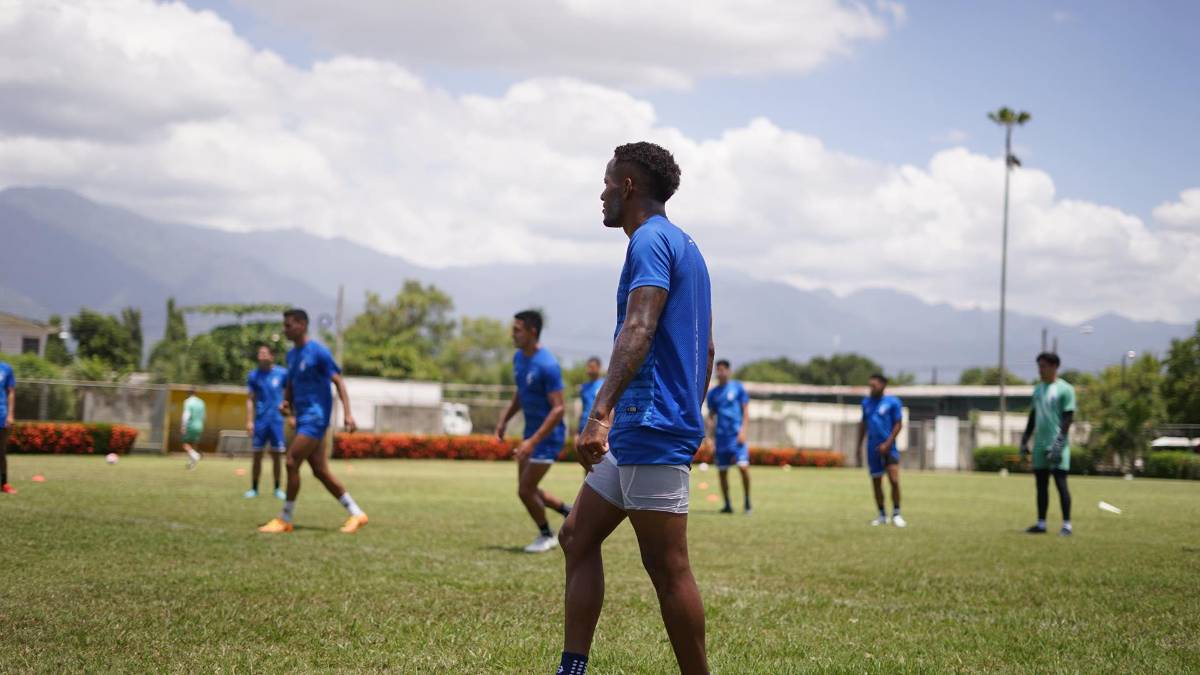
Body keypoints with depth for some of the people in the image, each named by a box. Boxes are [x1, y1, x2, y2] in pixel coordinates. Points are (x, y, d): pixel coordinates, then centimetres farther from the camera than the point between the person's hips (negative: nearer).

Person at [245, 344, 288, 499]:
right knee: (257, 456, 2)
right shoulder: (254, 375, 2)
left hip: (277, 420, -1)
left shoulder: (282, 373, -1)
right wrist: (249, 421, -2)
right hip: (260, 420, 1)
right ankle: (254, 488, 10)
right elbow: (250, 399, 5)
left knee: (276, 456, 3)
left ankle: (277, 488, 13)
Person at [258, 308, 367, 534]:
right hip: (303, 418, 9)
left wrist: (347, 413, -20)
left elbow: (338, 381, -12)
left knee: (292, 462, -13)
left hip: (315, 416, -9)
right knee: (320, 471, 7)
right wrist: (286, 402, 2)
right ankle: (356, 514, 13)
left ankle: (285, 519, -4)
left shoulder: (318, 351, -11)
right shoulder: (291, 354, 14)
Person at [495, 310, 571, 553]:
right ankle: (571, 513, 29)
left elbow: (558, 409, -25)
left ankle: (546, 536, 17)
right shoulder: (519, 357, 3)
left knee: (525, 490, -4)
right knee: (527, 488, 13)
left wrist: (533, 442, -29)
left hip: (548, 435, -9)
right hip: (531, 431, 9)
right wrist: (504, 419, 6)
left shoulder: (547, 365, -24)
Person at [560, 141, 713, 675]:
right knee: (577, 536, 13)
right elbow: (705, 349, 24)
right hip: (640, 431, 11)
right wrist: (691, 415, 30)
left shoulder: (650, 241, -11)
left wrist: (601, 413, -34)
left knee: (668, 569, -7)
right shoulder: (684, 246, 20)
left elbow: (638, 330, -25)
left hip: (651, 429, -11)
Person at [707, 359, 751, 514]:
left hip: (736, 433, -3)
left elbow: (746, 410, 3)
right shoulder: (713, 393, 11)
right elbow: (711, 416, 16)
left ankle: (747, 500, -1)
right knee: (722, 471, 3)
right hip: (721, 436, 4)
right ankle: (727, 504, 13)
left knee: (743, 466, -16)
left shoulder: (737, 387, 3)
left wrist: (743, 430, -8)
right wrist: (711, 439, 9)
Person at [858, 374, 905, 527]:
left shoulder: (893, 402, -5)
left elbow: (898, 424, -7)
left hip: (888, 447, -5)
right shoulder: (866, 402, 11)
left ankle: (896, 514, 0)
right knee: (876, 482, 7)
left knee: (894, 480, -13)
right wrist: (859, 445, 16)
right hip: (873, 448, 5)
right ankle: (882, 515, 18)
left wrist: (888, 443, -15)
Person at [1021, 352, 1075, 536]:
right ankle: (1041, 524, 12)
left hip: (1057, 445, -7)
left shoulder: (1065, 389, -6)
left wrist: (1058, 444, -18)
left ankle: (1067, 524, -5)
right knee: (1041, 483, 7)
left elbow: (1068, 418, -11)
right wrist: (1025, 439, 16)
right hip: (1040, 444, 7)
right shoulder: (1038, 389, 16)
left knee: (1060, 482, -8)